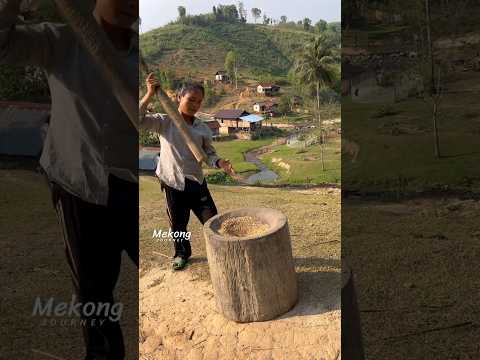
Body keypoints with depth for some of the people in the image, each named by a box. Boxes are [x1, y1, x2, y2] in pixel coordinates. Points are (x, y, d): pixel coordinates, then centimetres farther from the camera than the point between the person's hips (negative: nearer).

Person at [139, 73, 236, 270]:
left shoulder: (203, 129, 3)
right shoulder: (164, 122, -5)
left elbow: (209, 154, 5)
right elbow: (139, 120, -17)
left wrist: (220, 163, -16)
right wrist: (149, 95, -23)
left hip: (197, 182, 2)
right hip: (173, 184, -2)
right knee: (178, 224, 13)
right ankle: (181, 253, 39)